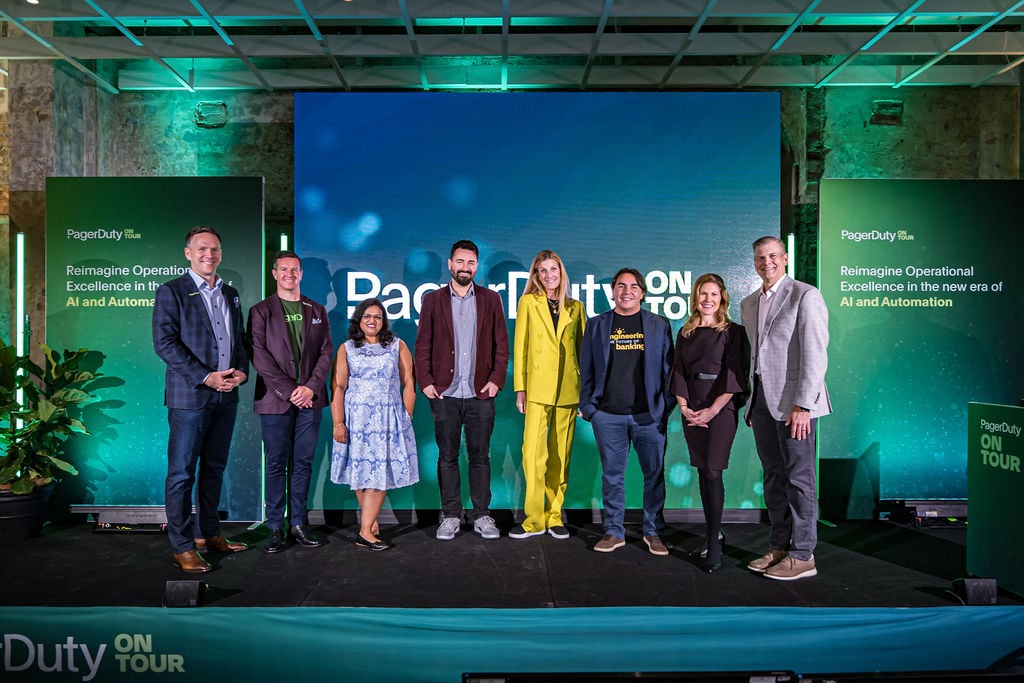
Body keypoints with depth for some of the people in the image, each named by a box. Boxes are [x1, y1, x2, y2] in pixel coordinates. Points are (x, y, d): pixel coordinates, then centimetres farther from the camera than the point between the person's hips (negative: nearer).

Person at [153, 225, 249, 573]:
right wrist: (206, 377, -17)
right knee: (182, 473, 0)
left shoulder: (230, 294, 15)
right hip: (190, 396, -6)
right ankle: (182, 546, 8)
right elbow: (165, 342, -12)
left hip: (226, 396, 6)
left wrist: (242, 371, -1)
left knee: (214, 469, 14)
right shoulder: (171, 291, -4)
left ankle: (208, 533, 26)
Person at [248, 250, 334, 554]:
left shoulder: (317, 310, 13)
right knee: (276, 465, 2)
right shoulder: (261, 311, 3)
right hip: (275, 400, -3)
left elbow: (326, 351, 8)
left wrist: (311, 387, -7)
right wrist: (289, 390, -12)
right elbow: (259, 356, -5)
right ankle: (275, 529, 10)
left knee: (303, 463, 7)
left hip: (310, 399, 3)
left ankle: (299, 524, 15)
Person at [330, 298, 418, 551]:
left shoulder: (397, 346, 8)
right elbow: (338, 387, 1)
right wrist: (338, 423, -7)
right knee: (360, 471, 3)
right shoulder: (346, 349, 7)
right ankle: (372, 522, 16)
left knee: (380, 472, -5)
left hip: (389, 419, 0)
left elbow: (408, 383, 5)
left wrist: (407, 417, -2)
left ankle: (365, 531, -3)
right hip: (357, 418, 0)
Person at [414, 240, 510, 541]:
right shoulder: (433, 300, 6)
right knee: (447, 457, 6)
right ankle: (450, 515, 17)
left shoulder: (491, 299, 8)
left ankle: (482, 515, 16)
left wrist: (496, 380, -3)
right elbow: (422, 346, 5)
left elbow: (501, 345, 7)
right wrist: (425, 381, -4)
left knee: (480, 457, 6)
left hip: (480, 393, 0)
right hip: (445, 393, 0)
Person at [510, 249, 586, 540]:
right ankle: (534, 518, 2)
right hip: (538, 387, -2)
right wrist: (520, 388, -1)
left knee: (561, 455, 5)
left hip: (568, 388, 2)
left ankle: (554, 515, 15)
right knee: (533, 452, -9)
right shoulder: (528, 302, 7)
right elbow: (520, 348, 5)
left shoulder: (575, 307, 12)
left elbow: (582, 349, 14)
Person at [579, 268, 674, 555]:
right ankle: (614, 532, 19)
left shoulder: (659, 325, 9)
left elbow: (668, 367, 7)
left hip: (650, 414, 0)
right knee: (612, 474, 7)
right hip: (608, 414, 0)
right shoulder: (597, 325, 9)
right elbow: (586, 368, 9)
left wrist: (667, 405, -1)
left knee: (655, 474, 5)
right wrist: (587, 405, 2)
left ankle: (653, 532, 20)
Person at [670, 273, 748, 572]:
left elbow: (735, 376, -8)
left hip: (721, 409, -4)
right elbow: (678, 372, 10)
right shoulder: (685, 333, 12)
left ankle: (714, 543, -4)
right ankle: (713, 533, 20)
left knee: (713, 473, -10)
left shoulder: (733, 332, -1)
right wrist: (684, 407, -4)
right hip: (692, 410, 4)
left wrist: (711, 410, -13)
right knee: (702, 473, 8)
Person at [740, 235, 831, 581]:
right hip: (761, 399, 7)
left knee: (798, 478, -1)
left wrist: (802, 405, -19)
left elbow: (815, 355, -14)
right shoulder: (749, 304, 16)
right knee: (773, 477, 12)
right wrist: (751, 403, 16)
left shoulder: (805, 296, -7)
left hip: (793, 401, -7)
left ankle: (802, 556, 7)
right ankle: (779, 546, 22)